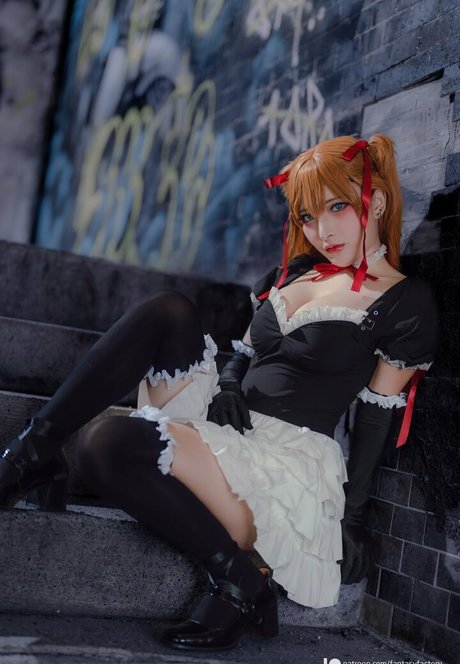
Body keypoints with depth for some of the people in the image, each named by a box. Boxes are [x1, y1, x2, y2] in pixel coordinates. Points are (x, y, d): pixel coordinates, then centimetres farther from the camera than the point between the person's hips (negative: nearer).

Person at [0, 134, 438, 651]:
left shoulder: (406, 303, -3)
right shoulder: (295, 272, 16)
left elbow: (375, 416, -3)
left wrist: (354, 517, -1)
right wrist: (226, 387, -1)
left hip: (294, 456, -7)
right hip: (230, 423, 7)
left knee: (111, 444, -27)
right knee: (165, 312, -13)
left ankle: (243, 585, -13)